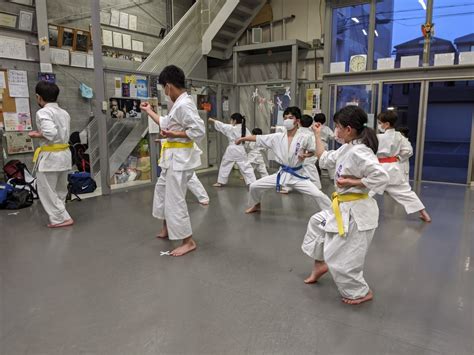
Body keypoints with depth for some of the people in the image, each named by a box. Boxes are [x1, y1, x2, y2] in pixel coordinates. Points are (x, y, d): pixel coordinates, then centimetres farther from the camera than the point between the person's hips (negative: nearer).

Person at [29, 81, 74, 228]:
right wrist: (41, 132, 12)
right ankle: (59, 217, 29)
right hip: (65, 154, 8)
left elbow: (51, 133, -26)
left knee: (46, 191, 5)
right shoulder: (64, 113, 10)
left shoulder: (43, 112, -14)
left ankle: (62, 218, 7)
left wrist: (37, 135, -8)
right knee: (60, 190, 19)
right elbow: (62, 133, 11)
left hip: (50, 156, -8)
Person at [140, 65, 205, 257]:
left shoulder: (184, 105, -21)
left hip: (180, 158, -11)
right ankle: (167, 228, 40)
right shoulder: (179, 103, 12)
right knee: (162, 189, 24)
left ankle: (188, 241, 6)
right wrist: (149, 111, 29)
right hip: (174, 157, 11)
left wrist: (173, 134, -20)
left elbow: (199, 131, -27)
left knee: (175, 199, -6)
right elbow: (167, 123, 23)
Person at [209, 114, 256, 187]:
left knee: (225, 166, 14)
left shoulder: (230, 128, -6)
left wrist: (213, 120, 17)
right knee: (246, 167, 4)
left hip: (231, 150, -1)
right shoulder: (244, 129, 2)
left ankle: (220, 182, 23)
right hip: (241, 150, 2)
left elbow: (221, 125, 4)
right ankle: (252, 182, -2)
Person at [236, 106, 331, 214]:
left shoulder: (305, 138, -12)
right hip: (282, 174, 3)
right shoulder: (277, 137, -5)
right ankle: (256, 205, 36)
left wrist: (305, 155, -17)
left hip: (297, 175, -3)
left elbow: (313, 151, 3)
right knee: (254, 186, 6)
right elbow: (258, 138, 0)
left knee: (318, 195, -17)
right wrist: (243, 138, 1)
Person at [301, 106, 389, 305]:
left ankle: (361, 292, 24)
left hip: (356, 212, -10)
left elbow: (381, 177, -31)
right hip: (344, 208, 10)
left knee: (341, 257, 1)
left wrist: (352, 182, -23)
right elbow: (324, 160, 17)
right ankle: (320, 265, 40)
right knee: (316, 222, 24)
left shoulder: (359, 152, -24)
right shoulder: (346, 149, 5)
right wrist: (317, 135, 18)